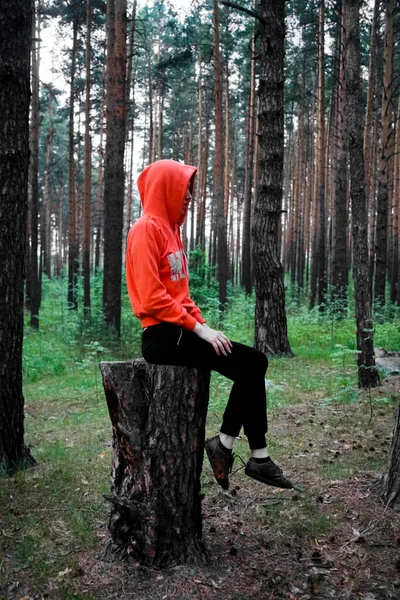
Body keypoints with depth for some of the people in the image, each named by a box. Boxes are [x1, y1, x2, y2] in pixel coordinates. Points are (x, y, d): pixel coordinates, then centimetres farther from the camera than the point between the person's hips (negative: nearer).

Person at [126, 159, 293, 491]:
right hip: (162, 336, -8)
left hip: (181, 331, 8)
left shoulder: (170, 228, 18)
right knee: (251, 363, -14)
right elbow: (152, 298, -19)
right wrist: (199, 329, -16)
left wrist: (203, 324, 3)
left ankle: (258, 457, 0)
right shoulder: (146, 229, -10)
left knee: (253, 363, -3)